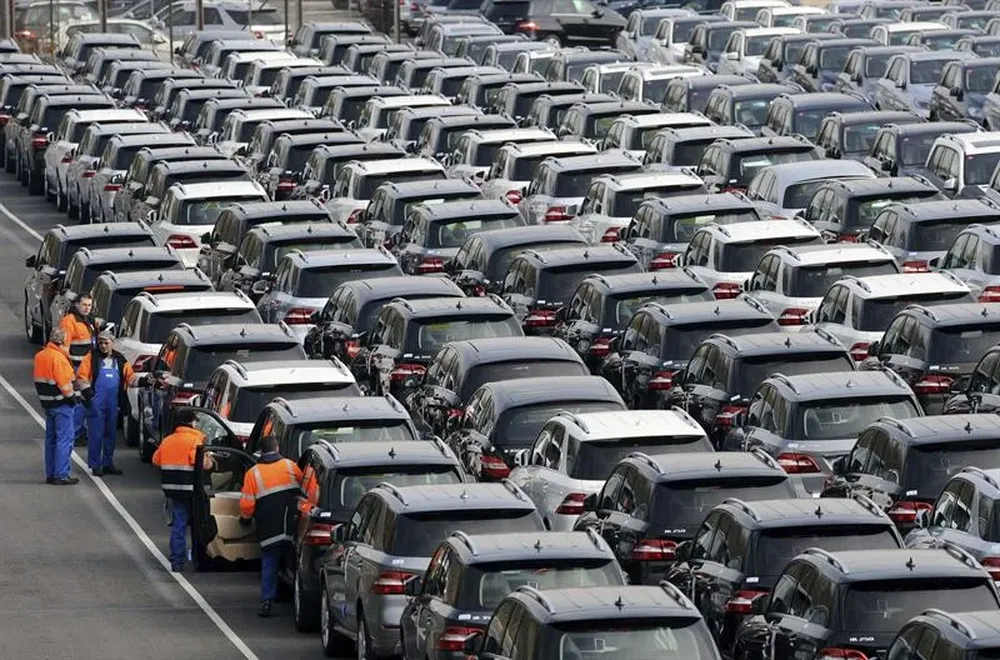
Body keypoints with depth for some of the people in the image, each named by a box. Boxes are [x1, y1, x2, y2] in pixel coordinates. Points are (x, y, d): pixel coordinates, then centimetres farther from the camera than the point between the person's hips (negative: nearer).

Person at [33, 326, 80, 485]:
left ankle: (50, 474, 18)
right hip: (61, 404, -9)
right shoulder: (58, 357, -18)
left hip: (47, 402, 9)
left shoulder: (40, 356, 9)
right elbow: (64, 383, -19)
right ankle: (61, 475, -7)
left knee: (51, 438, 15)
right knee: (64, 439, -5)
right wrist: (71, 396, -8)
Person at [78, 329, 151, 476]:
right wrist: (87, 390, -15)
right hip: (96, 403, -4)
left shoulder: (120, 360, 14)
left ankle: (108, 463, 21)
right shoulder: (92, 358, 2)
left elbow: (130, 377, 10)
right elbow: (81, 376, -3)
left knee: (111, 434, 11)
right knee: (95, 434, -4)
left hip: (113, 403, 4)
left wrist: (142, 380, -6)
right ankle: (95, 465, 1)